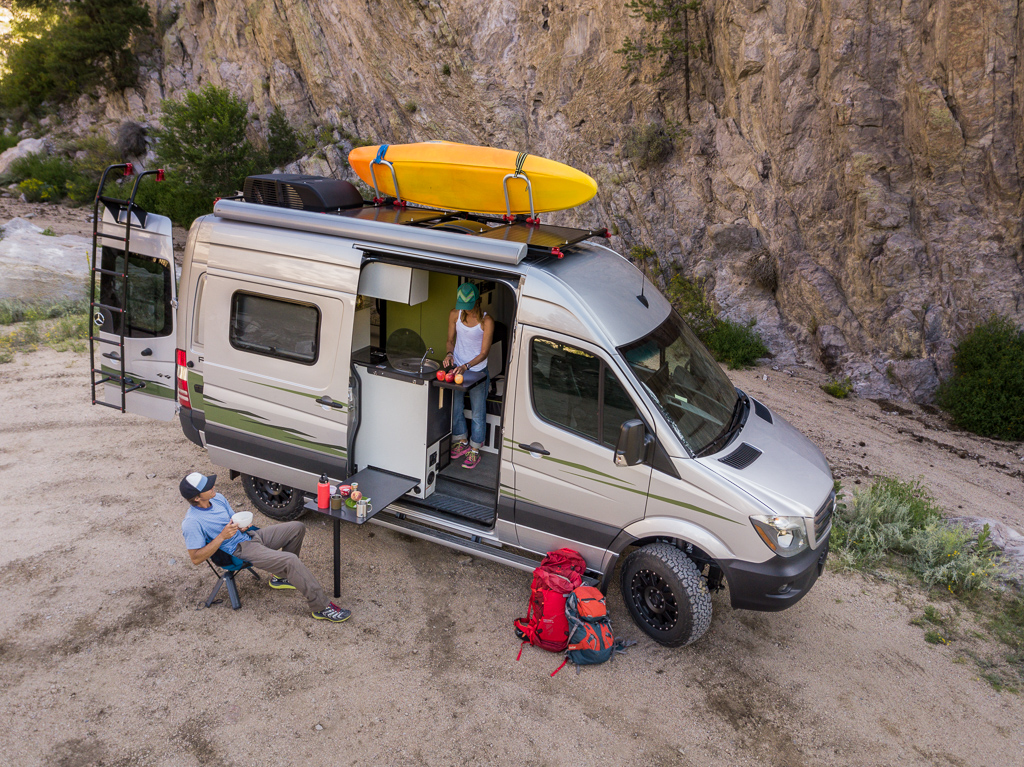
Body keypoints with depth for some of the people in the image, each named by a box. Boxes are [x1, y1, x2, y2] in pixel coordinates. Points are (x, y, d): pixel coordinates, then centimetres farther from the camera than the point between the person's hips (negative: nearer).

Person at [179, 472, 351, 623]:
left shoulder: (217, 498, 4)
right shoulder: (191, 523, -20)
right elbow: (196, 558, -20)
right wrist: (222, 537, -26)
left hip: (249, 536, 9)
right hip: (239, 551, -9)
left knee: (297, 528, 5)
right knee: (291, 560, -26)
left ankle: (280, 576, 17)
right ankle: (322, 607, -21)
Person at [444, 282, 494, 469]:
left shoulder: (486, 322, -18)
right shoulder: (455, 315, -6)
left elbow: (484, 352, -16)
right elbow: (451, 339, 7)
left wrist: (466, 366, -27)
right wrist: (449, 354, -14)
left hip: (478, 371, -4)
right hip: (457, 368, 4)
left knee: (478, 413, 5)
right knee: (456, 407, 16)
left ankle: (474, 451, 20)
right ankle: (461, 442, 38)